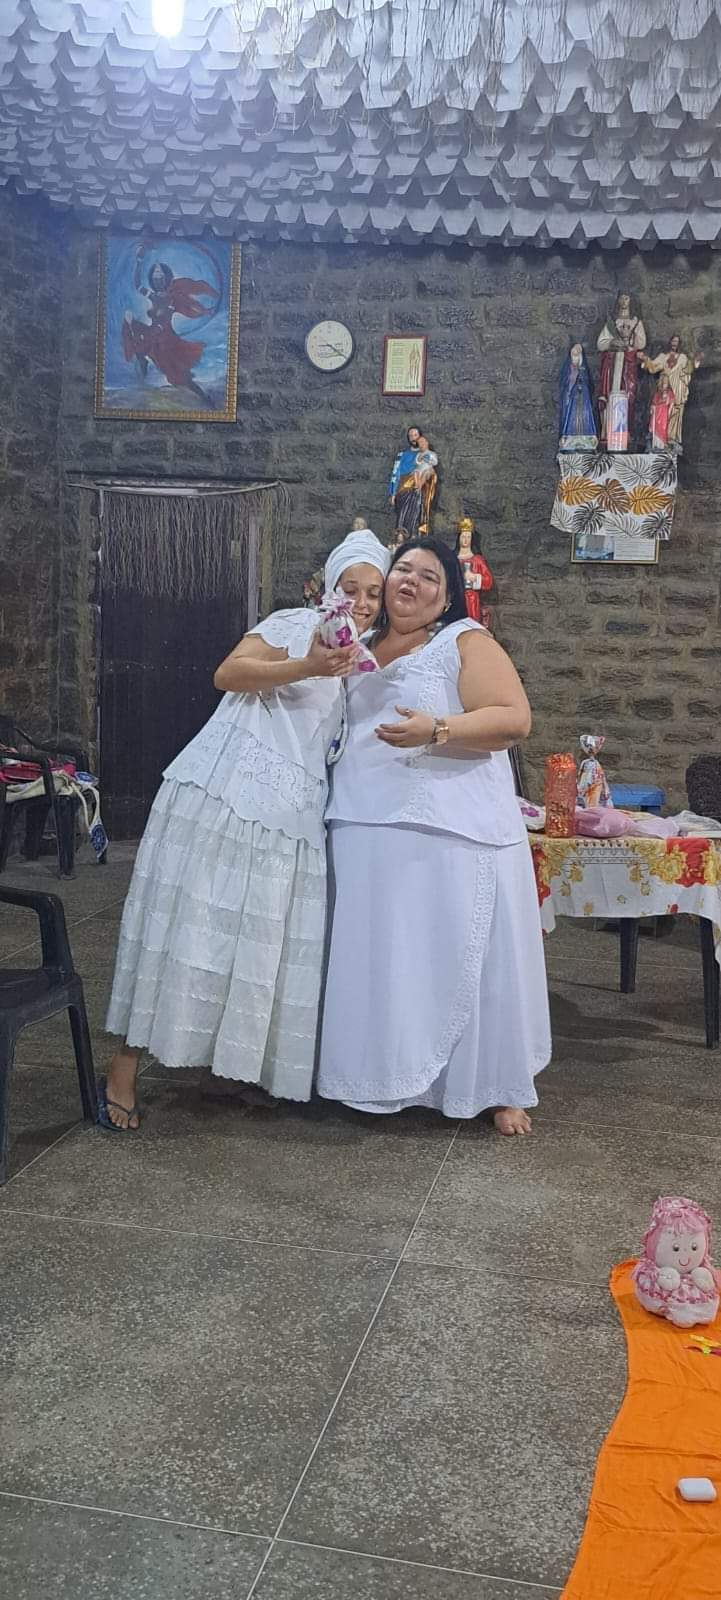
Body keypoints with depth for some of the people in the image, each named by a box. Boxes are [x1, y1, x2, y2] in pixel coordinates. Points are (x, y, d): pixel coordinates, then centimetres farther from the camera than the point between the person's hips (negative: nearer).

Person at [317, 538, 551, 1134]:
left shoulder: (466, 642, -1)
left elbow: (515, 719, -12)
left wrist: (436, 730, -24)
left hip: (454, 831, -5)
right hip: (369, 830, 5)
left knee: (463, 954, -1)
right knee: (383, 956, 8)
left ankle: (499, 1086, 11)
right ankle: (387, 1073, 20)